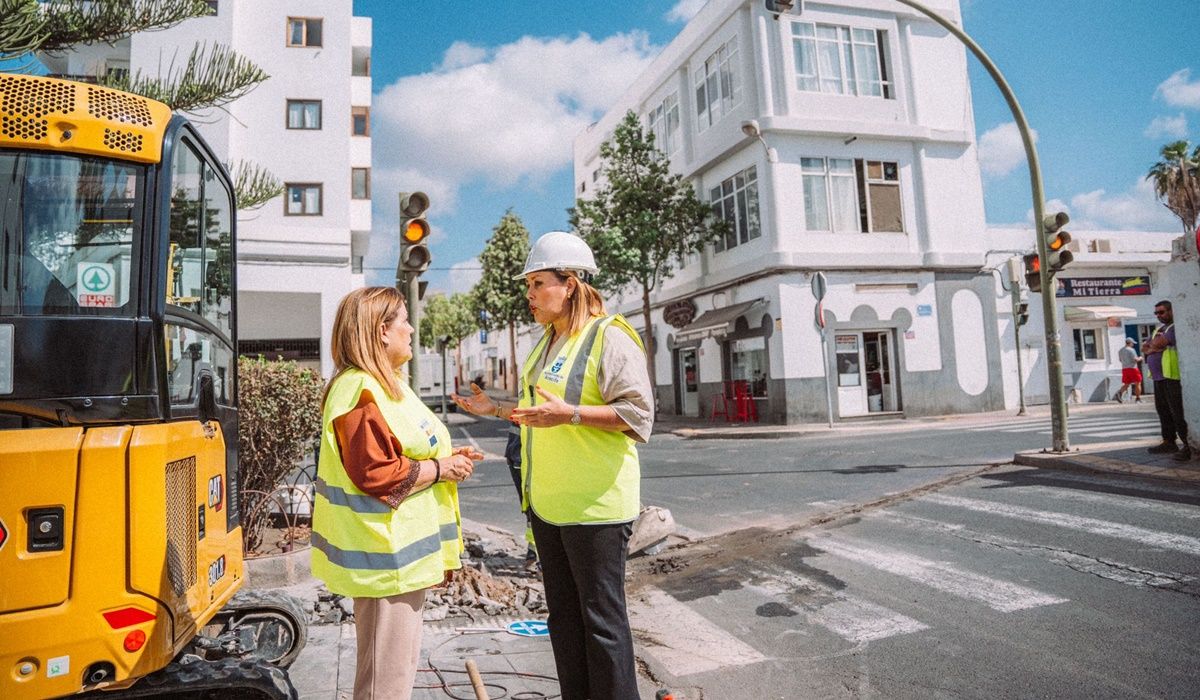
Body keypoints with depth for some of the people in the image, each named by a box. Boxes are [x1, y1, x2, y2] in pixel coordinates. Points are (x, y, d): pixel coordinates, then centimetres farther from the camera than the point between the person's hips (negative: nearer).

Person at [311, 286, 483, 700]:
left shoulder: (384, 385, 14)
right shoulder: (361, 391, -19)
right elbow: (375, 474, -25)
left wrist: (447, 458, 9)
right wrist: (440, 470, -15)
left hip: (401, 547, 11)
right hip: (384, 553, -11)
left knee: (399, 661, 21)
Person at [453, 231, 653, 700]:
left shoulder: (609, 337, -13)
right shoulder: (547, 342, 14)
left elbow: (638, 414, -20)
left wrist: (570, 414, -29)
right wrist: (495, 408, 13)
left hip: (594, 504, -9)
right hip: (546, 502, 9)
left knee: (601, 618, 4)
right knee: (563, 615, 18)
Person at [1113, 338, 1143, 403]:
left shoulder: (1120, 351, 12)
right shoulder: (1131, 350, -10)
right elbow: (1135, 359, -16)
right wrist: (1140, 358, 3)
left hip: (1124, 368, 6)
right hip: (1132, 368, -6)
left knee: (1126, 384, 9)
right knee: (1137, 383, 6)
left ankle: (1119, 393, -18)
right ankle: (1138, 399, 7)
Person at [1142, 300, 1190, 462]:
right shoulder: (1159, 328, 21)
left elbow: (1159, 343, -19)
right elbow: (1145, 347, 16)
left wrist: (1151, 345, 2)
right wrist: (1154, 347, -5)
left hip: (1172, 377, -9)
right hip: (1159, 377, 9)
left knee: (1178, 412, -11)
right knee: (1163, 411, 12)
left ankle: (1188, 445, -9)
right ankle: (1169, 442, 18)